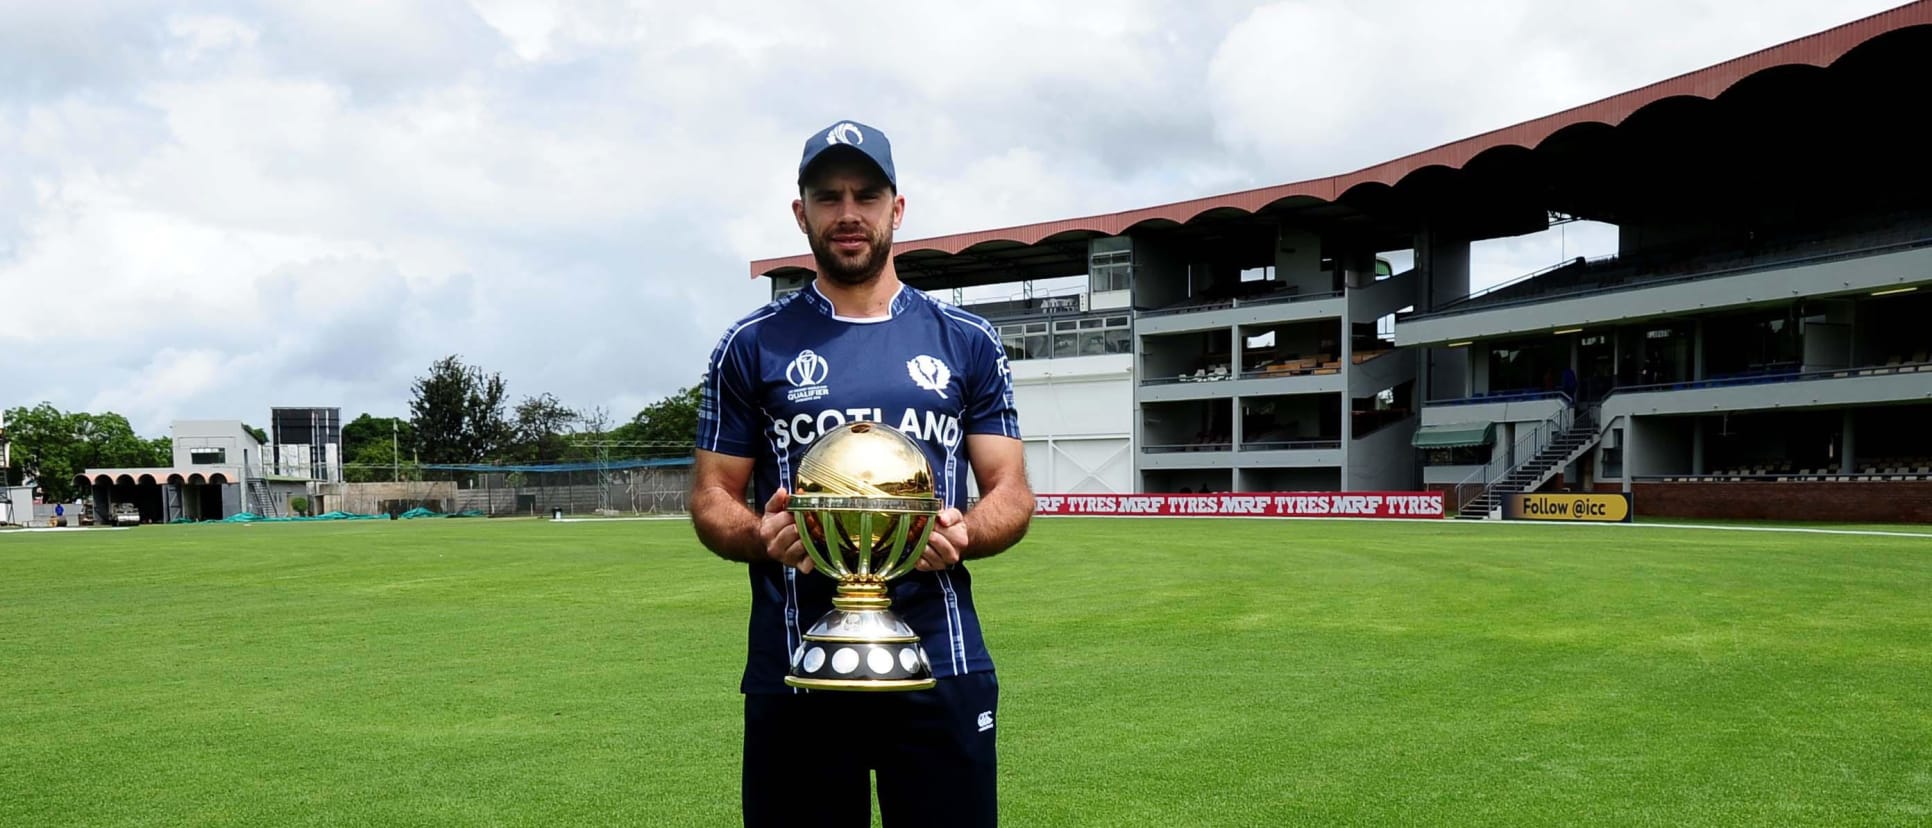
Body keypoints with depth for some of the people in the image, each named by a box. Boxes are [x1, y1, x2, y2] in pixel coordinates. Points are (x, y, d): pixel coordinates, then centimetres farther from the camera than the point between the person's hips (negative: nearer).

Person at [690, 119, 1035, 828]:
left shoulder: (966, 342, 8)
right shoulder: (752, 345, 6)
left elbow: (1012, 491, 8)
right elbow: (711, 497, 7)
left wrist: (965, 533, -15)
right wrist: (761, 536, -15)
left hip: (941, 667, 1)